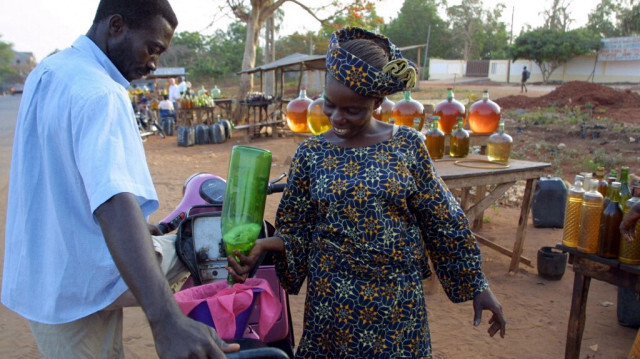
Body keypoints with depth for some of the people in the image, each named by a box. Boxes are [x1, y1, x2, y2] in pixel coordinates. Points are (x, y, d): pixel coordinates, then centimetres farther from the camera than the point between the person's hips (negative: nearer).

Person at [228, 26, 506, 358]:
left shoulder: (407, 144, -6)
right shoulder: (311, 153, -4)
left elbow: (444, 222, 0)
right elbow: (296, 231, 0)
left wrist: (477, 286, 4)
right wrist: (263, 244, -20)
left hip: (400, 302, 0)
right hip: (333, 302, 1)